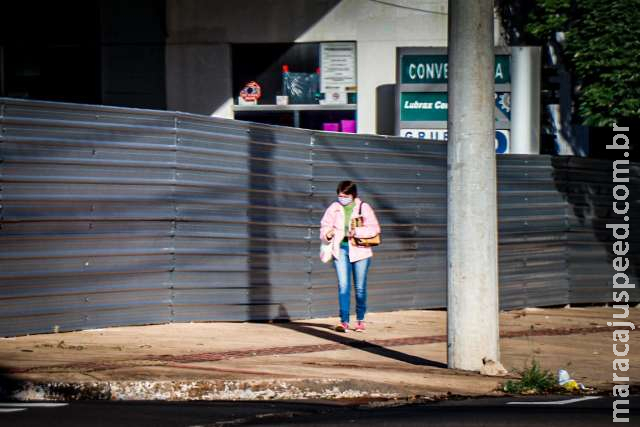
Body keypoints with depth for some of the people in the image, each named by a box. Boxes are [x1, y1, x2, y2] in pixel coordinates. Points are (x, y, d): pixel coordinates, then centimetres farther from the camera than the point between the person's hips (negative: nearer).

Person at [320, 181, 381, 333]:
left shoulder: (364, 208, 0)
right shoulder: (334, 208, 7)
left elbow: (374, 228, -5)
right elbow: (325, 226, 12)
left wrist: (357, 232, -19)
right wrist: (328, 233, -11)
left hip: (359, 250, -1)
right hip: (340, 249, 1)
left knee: (360, 287, 5)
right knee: (343, 285, -9)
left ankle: (360, 320, 20)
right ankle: (344, 321, -11)